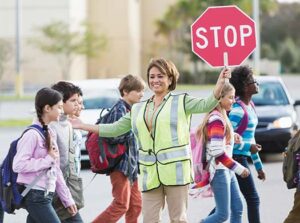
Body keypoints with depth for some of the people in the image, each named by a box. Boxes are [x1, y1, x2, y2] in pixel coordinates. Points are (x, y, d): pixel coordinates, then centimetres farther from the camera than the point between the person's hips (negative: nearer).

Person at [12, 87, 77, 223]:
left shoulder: (50, 133, 13)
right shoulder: (32, 134, -14)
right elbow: (18, 165, -21)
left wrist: (67, 198, 17)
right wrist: (48, 160, -16)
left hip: (46, 196, 9)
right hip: (35, 196, -9)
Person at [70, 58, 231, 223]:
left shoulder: (181, 102, 3)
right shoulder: (138, 109, 16)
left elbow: (206, 105, -11)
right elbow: (114, 129, 21)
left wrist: (219, 84, -28)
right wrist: (82, 126, 18)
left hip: (175, 170, -4)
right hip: (150, 173, 4)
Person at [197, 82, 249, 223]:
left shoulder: (221, 117, 12)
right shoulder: (217, 120, -17)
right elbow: (217, 151, -24)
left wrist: (233, 137, 5)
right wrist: (238, 168, -20)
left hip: (227, 171, 10)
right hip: (219, 171, -10)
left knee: (237, 209, 8)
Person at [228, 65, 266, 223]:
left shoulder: (250, 105, 14)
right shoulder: (238, 109, -16)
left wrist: (258, 166, 23)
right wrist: (248, 147, -19)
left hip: (241, 159, 9)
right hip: (236, 158, -9)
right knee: (253, 199, -5)